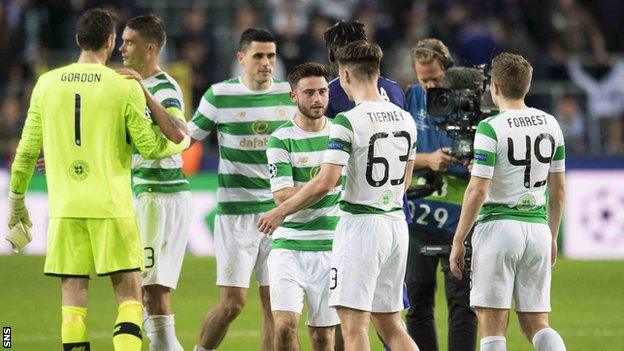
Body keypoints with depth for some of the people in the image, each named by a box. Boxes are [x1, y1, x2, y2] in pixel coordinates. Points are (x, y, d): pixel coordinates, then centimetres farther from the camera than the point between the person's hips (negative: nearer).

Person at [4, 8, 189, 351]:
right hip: (112, 207, -3)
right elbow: (149, 146, -2)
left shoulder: (47, 84, 5)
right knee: (129, 296, 2)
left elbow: (27, 149, 9)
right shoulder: (125, 87, -5)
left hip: (64, 207, 3)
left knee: (73, 296, 5)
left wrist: (16, 199, 20)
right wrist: (179, 143, 19)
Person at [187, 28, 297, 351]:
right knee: (233, 301, -7)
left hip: (280, 212, 3)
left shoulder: (289, 94, 5)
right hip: (235, 212, -3)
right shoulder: (220, 95, -3)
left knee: (274, 303, 1)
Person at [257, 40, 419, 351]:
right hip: (396, 223, 7)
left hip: (360, 224, -7)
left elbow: (325, 182, -19)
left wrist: (282, 211, -7)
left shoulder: (347, 122, -14)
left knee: (354, 326, -5)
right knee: (390, 324, 14)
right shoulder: (406, 120, 8)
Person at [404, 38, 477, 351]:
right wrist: (428, 160, -13)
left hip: (457, 221, -3)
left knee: (461, 305, -5)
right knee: (417, 304, 8)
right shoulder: (412, 99, 6)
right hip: (416, 218, 3)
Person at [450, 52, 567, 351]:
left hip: (499, 227, -5)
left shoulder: (490, 128, -10)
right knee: (536, 325, 10)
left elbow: (477, 191, -13)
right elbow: (558, 188, 14)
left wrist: (458, 242, -5)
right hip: (538, 228, 5)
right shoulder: (550, 124, 8)